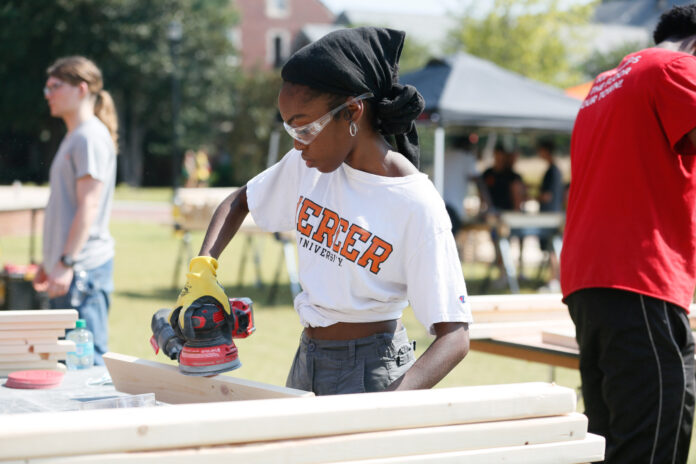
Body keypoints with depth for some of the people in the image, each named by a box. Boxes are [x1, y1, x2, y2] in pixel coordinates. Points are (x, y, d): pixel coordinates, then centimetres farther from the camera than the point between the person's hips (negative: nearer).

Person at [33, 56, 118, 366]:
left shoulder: (91, 136, -11)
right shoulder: (74, 137, 19)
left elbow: (89, 206, -19)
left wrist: (67, 262, -22)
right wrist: (49, 262, 23)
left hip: (83, 269, -10)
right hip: (69, 270, 10)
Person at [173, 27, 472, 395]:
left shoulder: (417, 205, -19)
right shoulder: (306, 166, 1)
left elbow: (454, 337, -22)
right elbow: (238, 203, 19)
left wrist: (390, 407, -37)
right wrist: (202, 270, 0)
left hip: (371, 370, -6)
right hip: (306, 360, 6)